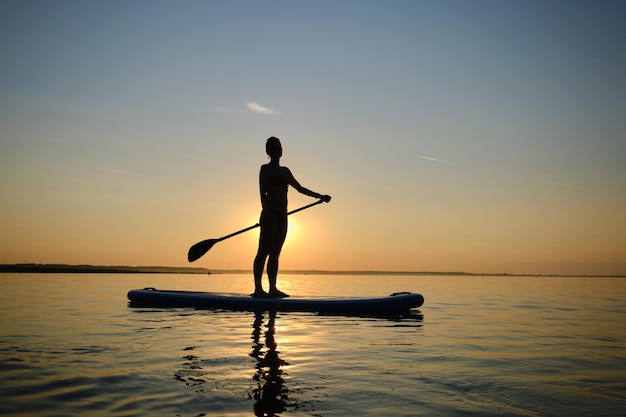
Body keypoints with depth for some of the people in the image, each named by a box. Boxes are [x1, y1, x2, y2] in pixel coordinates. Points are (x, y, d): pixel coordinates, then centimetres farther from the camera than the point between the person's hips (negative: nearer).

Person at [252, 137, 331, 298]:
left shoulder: (285, 171, 22)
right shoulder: (265, 168, 3)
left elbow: (300, 188, 27)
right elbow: (263, 192, -8)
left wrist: (320, 196, 26)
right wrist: (265, 212, -21)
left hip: (282, 216, 7)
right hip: (270, 214, -7)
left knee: (275, 254, 5)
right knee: (264, 251, -10)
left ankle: (273, 289, 6)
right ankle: (258, 289, -12)